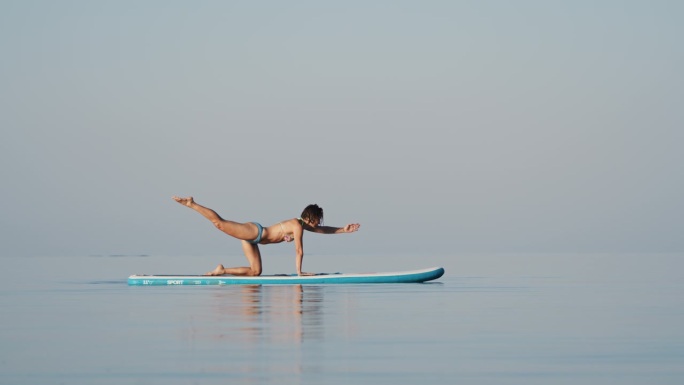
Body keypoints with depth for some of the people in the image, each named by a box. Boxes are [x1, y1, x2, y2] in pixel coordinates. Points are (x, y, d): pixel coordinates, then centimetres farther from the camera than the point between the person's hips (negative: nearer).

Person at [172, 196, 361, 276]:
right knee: (220, 223, -19)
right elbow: (299, 251, -12)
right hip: (253, 231, -9)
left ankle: (221, 270, 6)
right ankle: (191, 204, -16)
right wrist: (299, 272, -5)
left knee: (255, 271, 5)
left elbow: (323, 230, 30)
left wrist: (343, 229, 24)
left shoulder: (304, 225, 15)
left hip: (252, 238, 9)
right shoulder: (297, 226, -13)